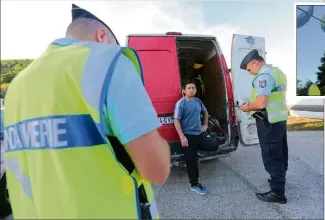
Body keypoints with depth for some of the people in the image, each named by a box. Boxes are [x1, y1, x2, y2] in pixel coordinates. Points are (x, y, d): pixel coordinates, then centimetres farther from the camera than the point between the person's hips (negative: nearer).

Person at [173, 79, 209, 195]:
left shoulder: (198, 101, 6)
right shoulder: (180, 103, -13)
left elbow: (205, 112, 25)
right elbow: (176, 121, -16)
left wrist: (205, 125, 18)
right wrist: (182, 136, -22)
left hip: (198, 134, 7)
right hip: (188, 135, -6)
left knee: (194, 158, 19)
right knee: (191, 160, 0)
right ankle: (194, 184, 14)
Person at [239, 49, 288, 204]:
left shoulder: (263, 76, -20)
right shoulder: (278, 72, 12)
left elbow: (261, 104, -29)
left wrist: (247, 108, -10)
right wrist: (252, 104, 14)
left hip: (269, 122, -10)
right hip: (280, 118, 10)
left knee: (271, 156, 0)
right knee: (280, 153, 22)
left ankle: (278, 193, 12)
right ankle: (279, 179, 41)